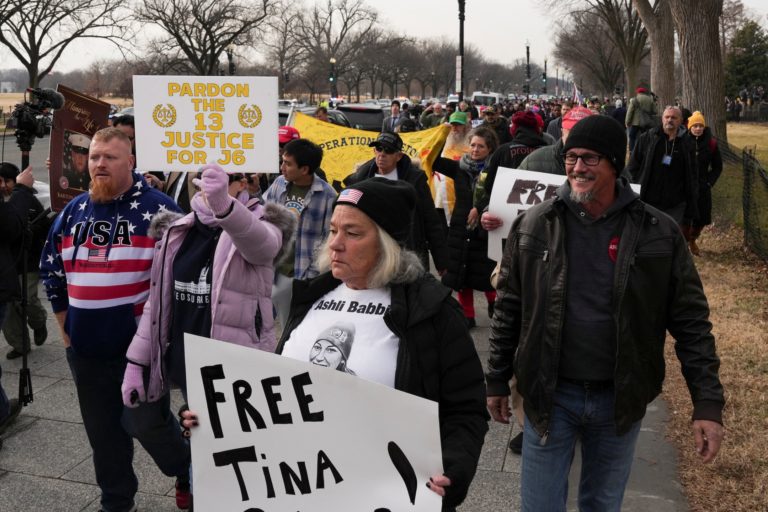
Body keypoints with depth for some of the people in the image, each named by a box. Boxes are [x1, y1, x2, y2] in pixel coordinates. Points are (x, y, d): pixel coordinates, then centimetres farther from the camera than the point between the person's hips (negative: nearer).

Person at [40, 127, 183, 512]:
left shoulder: (157, 208, -10)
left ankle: (189, 475, 33)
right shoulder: (73, 212, 8)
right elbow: (51, 269, 18)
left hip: (143, 345, -5)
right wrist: (65, 324, 14)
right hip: (87, 349, 5)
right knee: (103, 431, 16)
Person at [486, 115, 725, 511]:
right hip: (548, 395, 0)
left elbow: (690, 321, -3)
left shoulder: (659, 233, -7)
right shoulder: (534, 225, -5)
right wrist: (497, 381, 6)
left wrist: (708, 402, -7)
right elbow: (508, 309, 2)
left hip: (621, 399, 0)